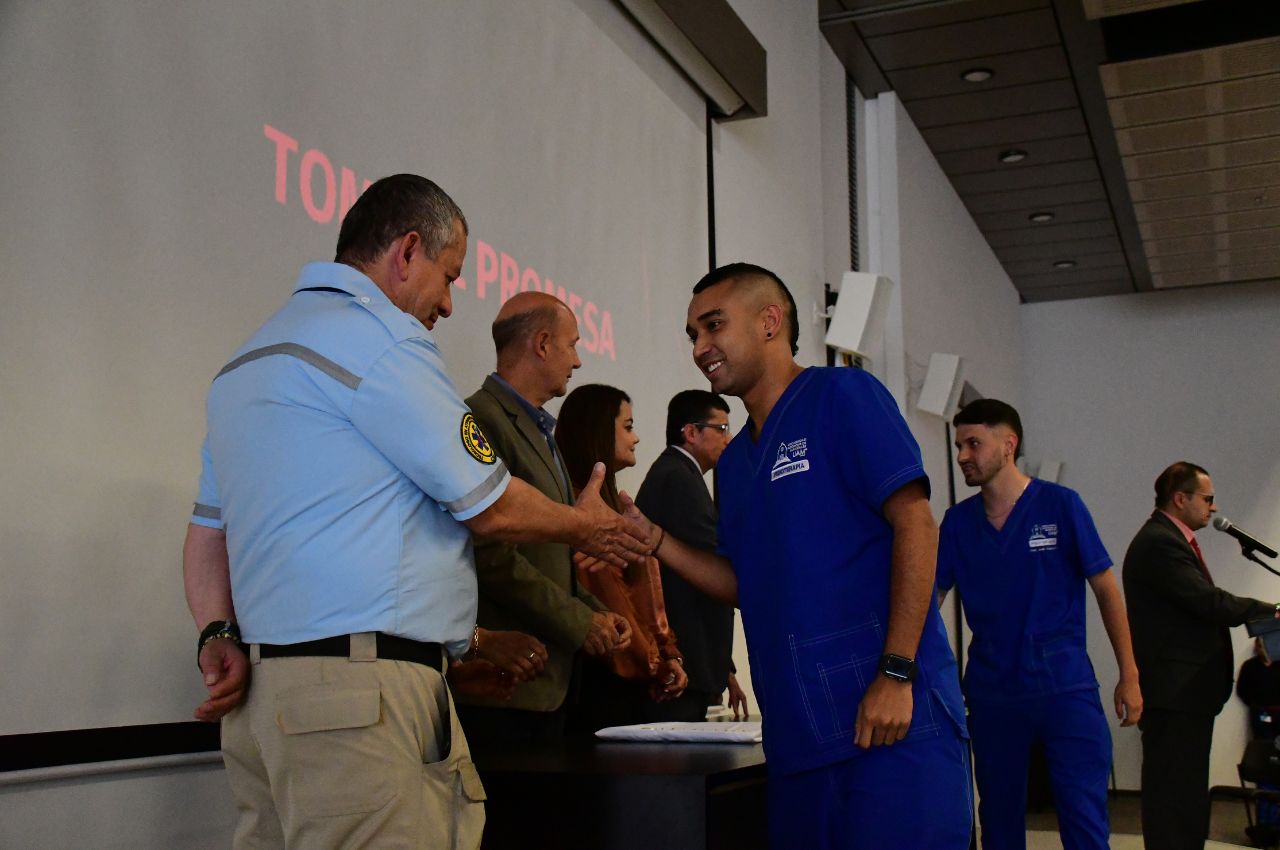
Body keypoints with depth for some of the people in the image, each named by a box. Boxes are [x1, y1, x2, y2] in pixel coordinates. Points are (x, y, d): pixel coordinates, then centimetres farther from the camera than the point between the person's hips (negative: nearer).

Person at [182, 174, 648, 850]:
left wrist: (219, 634, 8)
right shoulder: (375, 335, -8)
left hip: (265, 693, 10)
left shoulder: (250, 359, 23)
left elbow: (208, 528, 20)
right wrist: (586, 526, 12)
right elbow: (489, 507, -5)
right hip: (360, 697, -10)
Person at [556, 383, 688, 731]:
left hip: (636, 679, 9)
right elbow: (604, 598, -15)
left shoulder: (618, 504, 20)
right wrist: (653, 664, -7)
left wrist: (669, 655, 9)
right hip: (604, 680, -9)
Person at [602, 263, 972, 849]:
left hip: (892, 717, -7)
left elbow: (915, 524, -11)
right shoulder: (734, 461, 18)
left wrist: (896, 673, -18)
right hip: (796, 734, 7)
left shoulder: (842, 396, -3)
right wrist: (650, 537, 5)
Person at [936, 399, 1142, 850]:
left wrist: (1129, 677, -2)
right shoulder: (957, 522, 3)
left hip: (1066, 686, -3)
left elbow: (1106, 591, 0)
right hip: (991, 692, 3)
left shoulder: (1060, 505, -4)